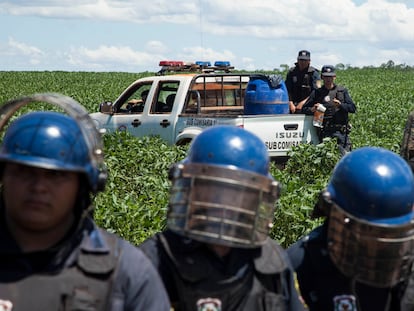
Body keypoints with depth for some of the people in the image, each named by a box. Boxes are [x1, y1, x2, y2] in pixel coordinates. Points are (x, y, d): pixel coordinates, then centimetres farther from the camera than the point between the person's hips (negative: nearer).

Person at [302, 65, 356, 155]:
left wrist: (340, 105, -11)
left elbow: (353, 108, 6)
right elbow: (304, 109, 13)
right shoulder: (316, 93, 13)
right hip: (324, 133, 0)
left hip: (340, 131, 0)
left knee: (345, 154, -8)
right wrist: (312, 109, -9)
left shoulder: (342, 91, 13)